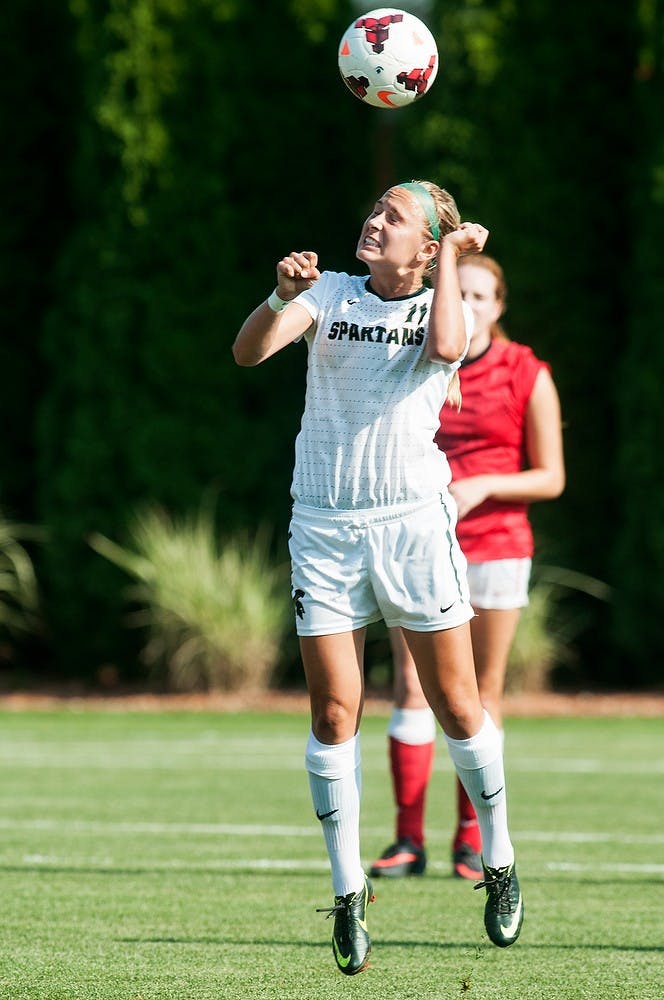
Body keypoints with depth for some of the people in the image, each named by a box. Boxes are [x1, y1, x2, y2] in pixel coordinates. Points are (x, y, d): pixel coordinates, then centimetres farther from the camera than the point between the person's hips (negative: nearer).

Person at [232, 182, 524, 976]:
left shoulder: (440, 306, 4)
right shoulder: (329, 293, 5)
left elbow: (446, 346, -22)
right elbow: (248, 351, -11)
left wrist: (451, 253, -9)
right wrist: (282, 296, -30)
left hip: (413, 522, -1)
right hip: (324, 529, 1)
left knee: (456, 706, 3)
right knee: (334, 714, -3)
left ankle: (498, 859, 21)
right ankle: (348, 891, 5)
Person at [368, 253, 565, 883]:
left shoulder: (527, 377, -2)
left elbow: (551, 478, -2)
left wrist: (481, 487, -16)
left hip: (497, 545, -2)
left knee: (482, 693, 2)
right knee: (411, 688, -7)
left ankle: (471, 840, 11)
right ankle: (408, 841, -5)